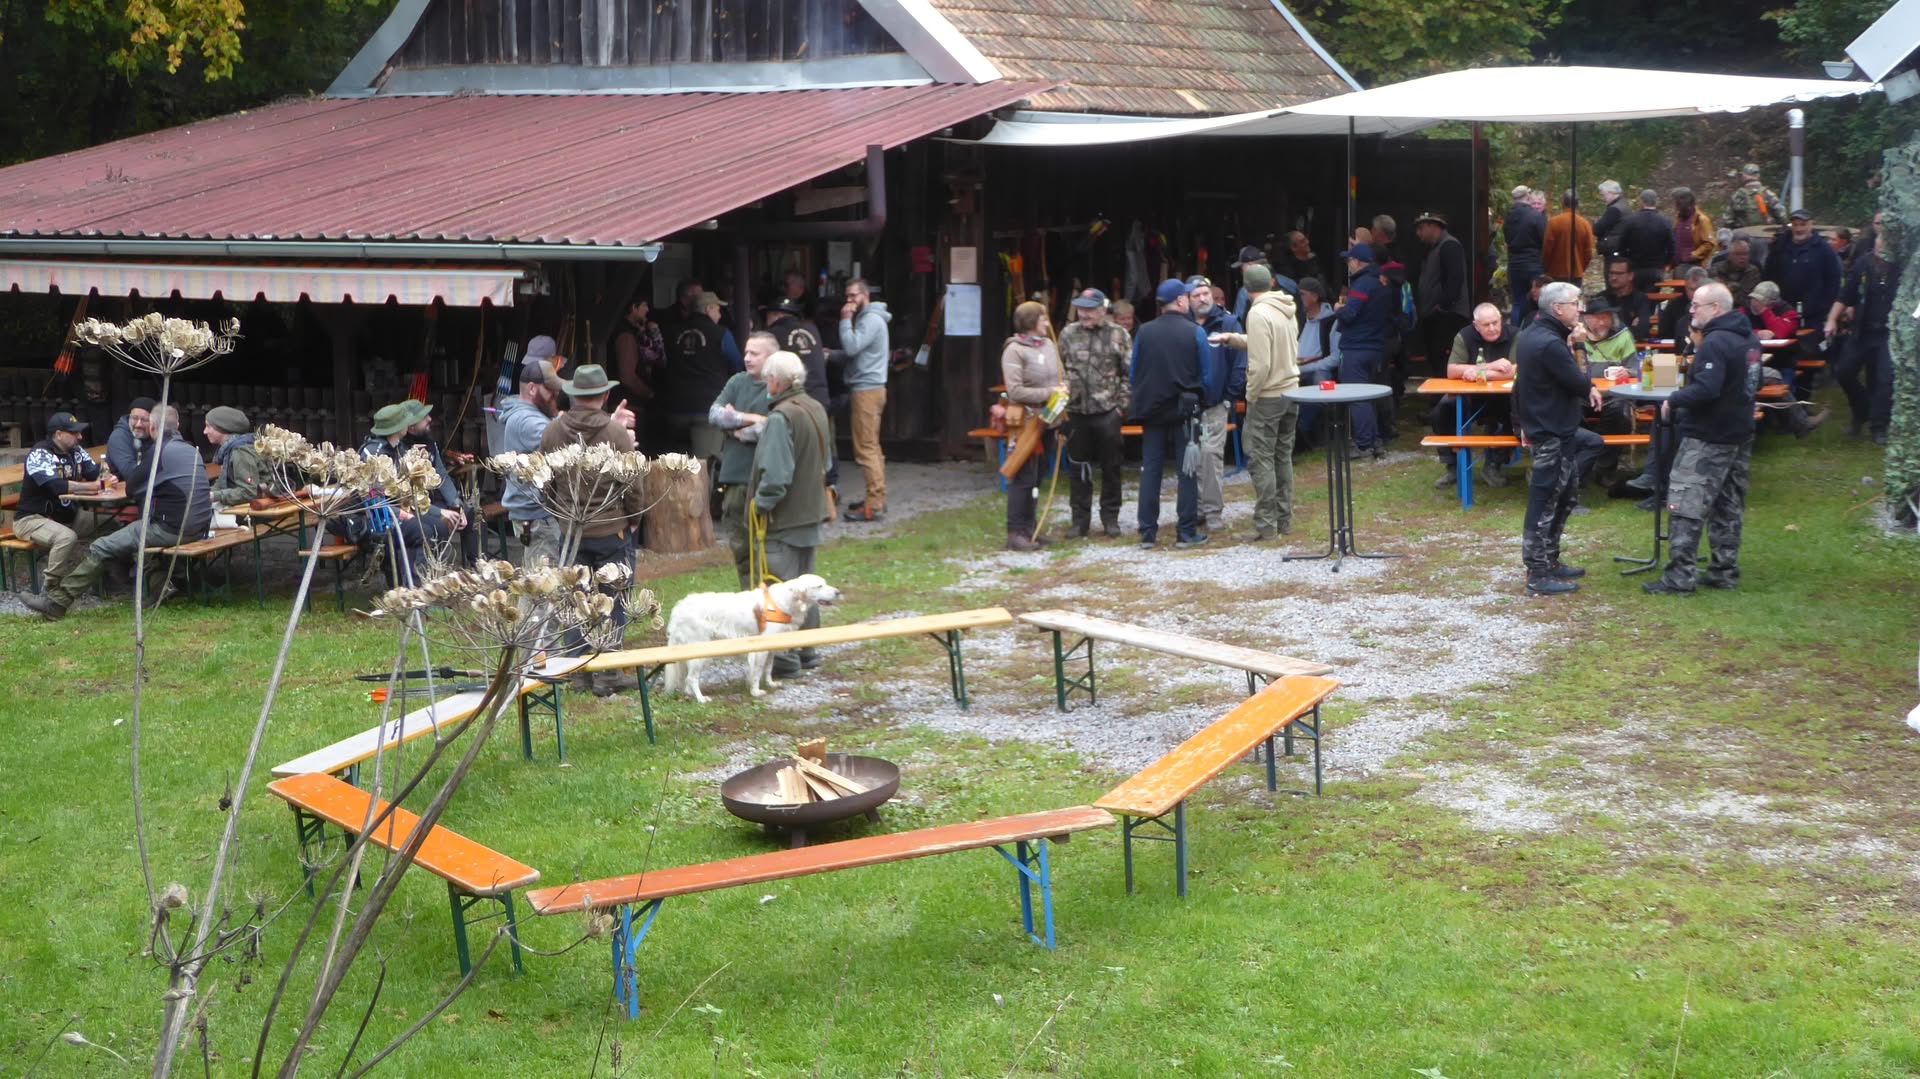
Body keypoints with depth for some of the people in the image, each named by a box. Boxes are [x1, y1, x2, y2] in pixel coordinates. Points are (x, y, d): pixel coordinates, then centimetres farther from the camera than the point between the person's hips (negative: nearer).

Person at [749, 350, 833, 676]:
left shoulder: (781, 417, -21)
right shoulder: (816, 409, 8)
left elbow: (775, 474, -25)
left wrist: (761, 504, -13)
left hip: (783, 518, -9)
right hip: (811, 514, 9)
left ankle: (785, 658, 0)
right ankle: (808, 652, 25)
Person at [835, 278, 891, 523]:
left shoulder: (871, 319, -14)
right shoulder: (866, 318, 19)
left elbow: (851, 347, -23)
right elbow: (854, 351, 20)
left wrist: (845, 320, -15)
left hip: (867, 390, -11)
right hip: (868, 388, 11)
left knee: (866, 448, -11)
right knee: (872, 447, 15)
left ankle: (874, 506, -12)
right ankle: (877, 498, 21)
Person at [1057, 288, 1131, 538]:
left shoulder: (1118, 336, -2)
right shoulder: (1068, 334, 5)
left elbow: (1130, 374, -1)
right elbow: (1059, 370, 10)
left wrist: (1122, 404, -7)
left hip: (1107, 412, -2)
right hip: (1076, 412, 2)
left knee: (1111, 468, 6)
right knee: (1078, 469, 8)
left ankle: (1110, 518, 17)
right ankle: (1080, 520, 16)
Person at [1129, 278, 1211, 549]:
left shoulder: (1144, 332, -1)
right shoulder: (1195, 333, -8)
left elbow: (1132, 374, 4)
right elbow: (1206, 376, -4)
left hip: (1151, 409, 3)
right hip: (1184, 410, -3)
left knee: (1150, 469, 8)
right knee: (1187, 470, 4)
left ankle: (1147, 532, 7)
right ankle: (1186, 532, 3)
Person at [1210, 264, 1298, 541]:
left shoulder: (1258, 314, -18)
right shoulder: (1286, 310, 7)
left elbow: (1260, 364, -22)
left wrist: (1251, 394, -10)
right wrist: (1234, 339, 11)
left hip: (1267, 396, -8)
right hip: (1291, 392, 8)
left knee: (1261, 460, -3)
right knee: (1283, 457, 14)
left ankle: (1266, 526, -2)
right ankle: (1284, 520, 19)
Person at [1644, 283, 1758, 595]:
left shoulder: (1715, 342, -21)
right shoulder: (1747, 338, 11)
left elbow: (1705, 389, -30)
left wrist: (1673, 401, -18)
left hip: (1708, 439, -10)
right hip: (1740, 435, 10)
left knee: (1686, 507, -6)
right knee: (1728, 506, 15)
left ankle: (1679, 577, -7)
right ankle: (1724, 570, 19)